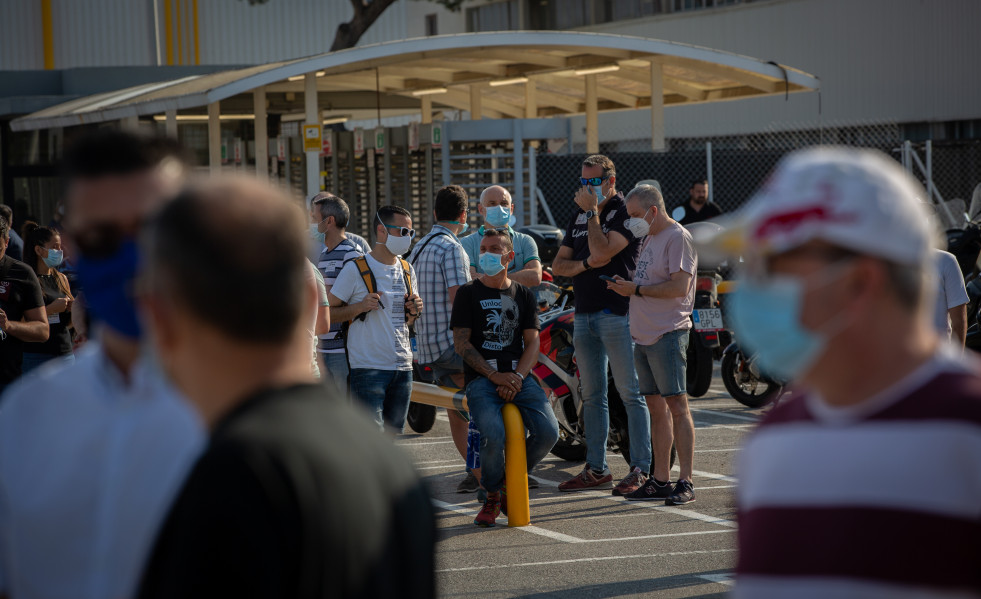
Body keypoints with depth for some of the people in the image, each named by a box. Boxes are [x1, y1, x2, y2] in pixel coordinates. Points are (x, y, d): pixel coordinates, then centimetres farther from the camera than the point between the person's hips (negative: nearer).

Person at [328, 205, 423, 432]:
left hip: (402, 367, 7)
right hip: (368, 368, -7)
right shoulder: (355, 269, -7)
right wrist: (359, 307, -19)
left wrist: (414, 311, 2)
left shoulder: (407, 270, 14)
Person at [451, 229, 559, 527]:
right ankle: (492, 495, -2)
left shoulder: (524, 295, 17)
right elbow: (461, 343, 1)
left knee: (548, 431, -21)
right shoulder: (468, 293, 9)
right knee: (494, 434, -31)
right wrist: (494, 375, -12)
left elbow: (532, 342, 9)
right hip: (482, 378, -3)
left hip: (519, 376, 3)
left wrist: (516, 377, -10)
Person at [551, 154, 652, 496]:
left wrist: (592, 212, -11)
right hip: (584, 314, 8)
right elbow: (558, 265, 13)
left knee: (631, 394, -7)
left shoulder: (625, 212, -7)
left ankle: (641, 469, -5)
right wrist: (584, 264, -6)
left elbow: (602, 252, -20)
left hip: (617, 312, -8)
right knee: (592, 397, 11)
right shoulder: (579, 216, 17)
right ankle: (596, 470, 18)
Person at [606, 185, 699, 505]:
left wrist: (636, 289, -13)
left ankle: (686, 481, -9)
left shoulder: (678, 237, -9)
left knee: (677, 406, -9)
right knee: (656, 407, 10)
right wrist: (627, 286, 7)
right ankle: (660, 480, 14)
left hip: (668, 335, -9)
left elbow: (679, 287, -19)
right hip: (644, 335, 9)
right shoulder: (649, 238, 20)